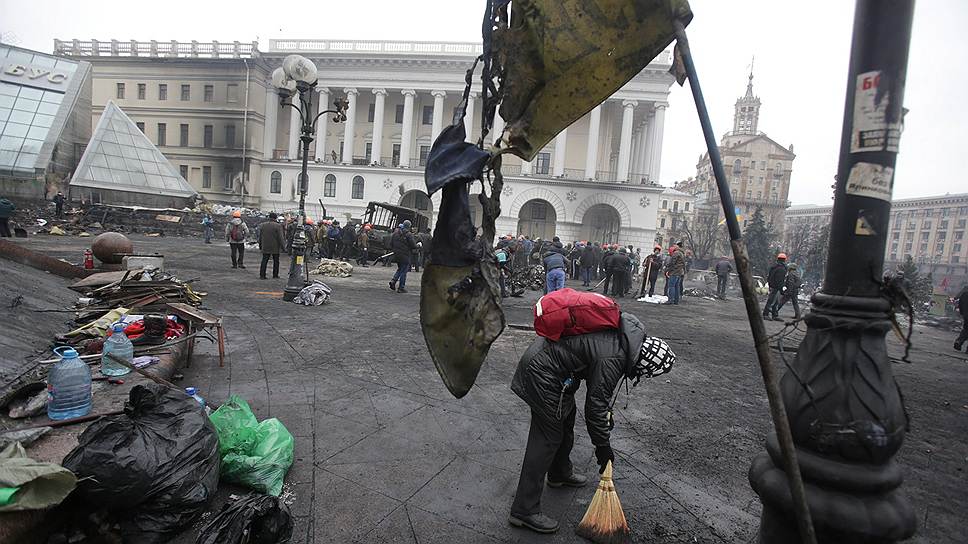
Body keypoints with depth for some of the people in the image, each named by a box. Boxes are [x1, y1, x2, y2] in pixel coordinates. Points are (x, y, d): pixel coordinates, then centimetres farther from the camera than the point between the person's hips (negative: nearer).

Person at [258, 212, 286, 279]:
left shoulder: (262, 225, 5)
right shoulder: (278, 226, -11)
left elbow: (260, 237, 11)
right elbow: (281, 237, -12)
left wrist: (260, 245, 19)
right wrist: (283, 246, -5)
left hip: (265, 247, 4)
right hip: (275, 248, -4)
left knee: (264, 261, 7)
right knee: (276, 261, 9)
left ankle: (262, 275, 5)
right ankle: (275, 275, 12)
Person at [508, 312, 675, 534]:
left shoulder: (625, 331, 0)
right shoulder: (612, 359, -27)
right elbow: (594, 405, -17)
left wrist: (606, 410, 20)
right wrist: (603, 445, -3)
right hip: (542, 375, -10)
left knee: (566, 421, 23)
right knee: (547, 438, -4)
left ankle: (560, 473, 45)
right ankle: (524, 510, 4)